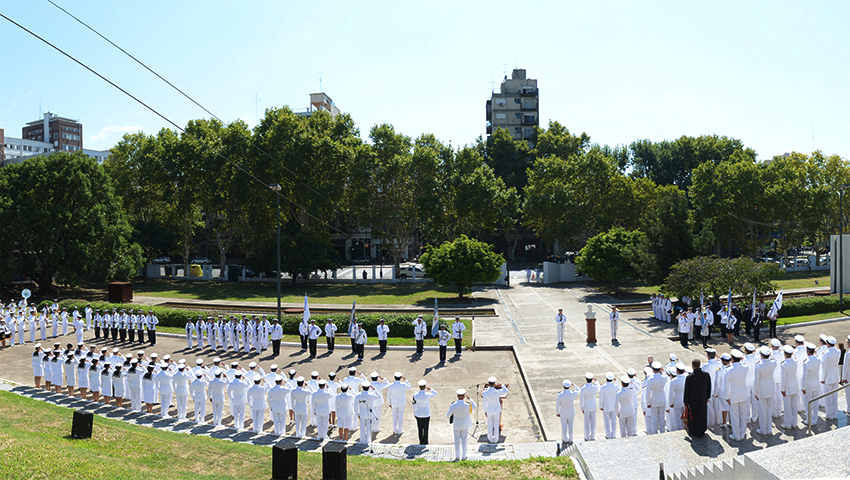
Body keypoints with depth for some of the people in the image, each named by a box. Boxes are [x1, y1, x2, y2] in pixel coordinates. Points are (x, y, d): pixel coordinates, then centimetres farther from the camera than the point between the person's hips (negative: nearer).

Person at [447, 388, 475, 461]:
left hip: (456, 425, 0)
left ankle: (457, 457, 14)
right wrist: (468, 398, 4)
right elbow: (474, 406, 2)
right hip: (465, 425, 0)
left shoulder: (453, 405, -20)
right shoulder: (467, 405, -23)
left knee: (457, 441, 12)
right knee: (464, 440, 13)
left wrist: (450, 419, 19)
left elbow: (448, 415, -4)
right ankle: (463, 456, 19)